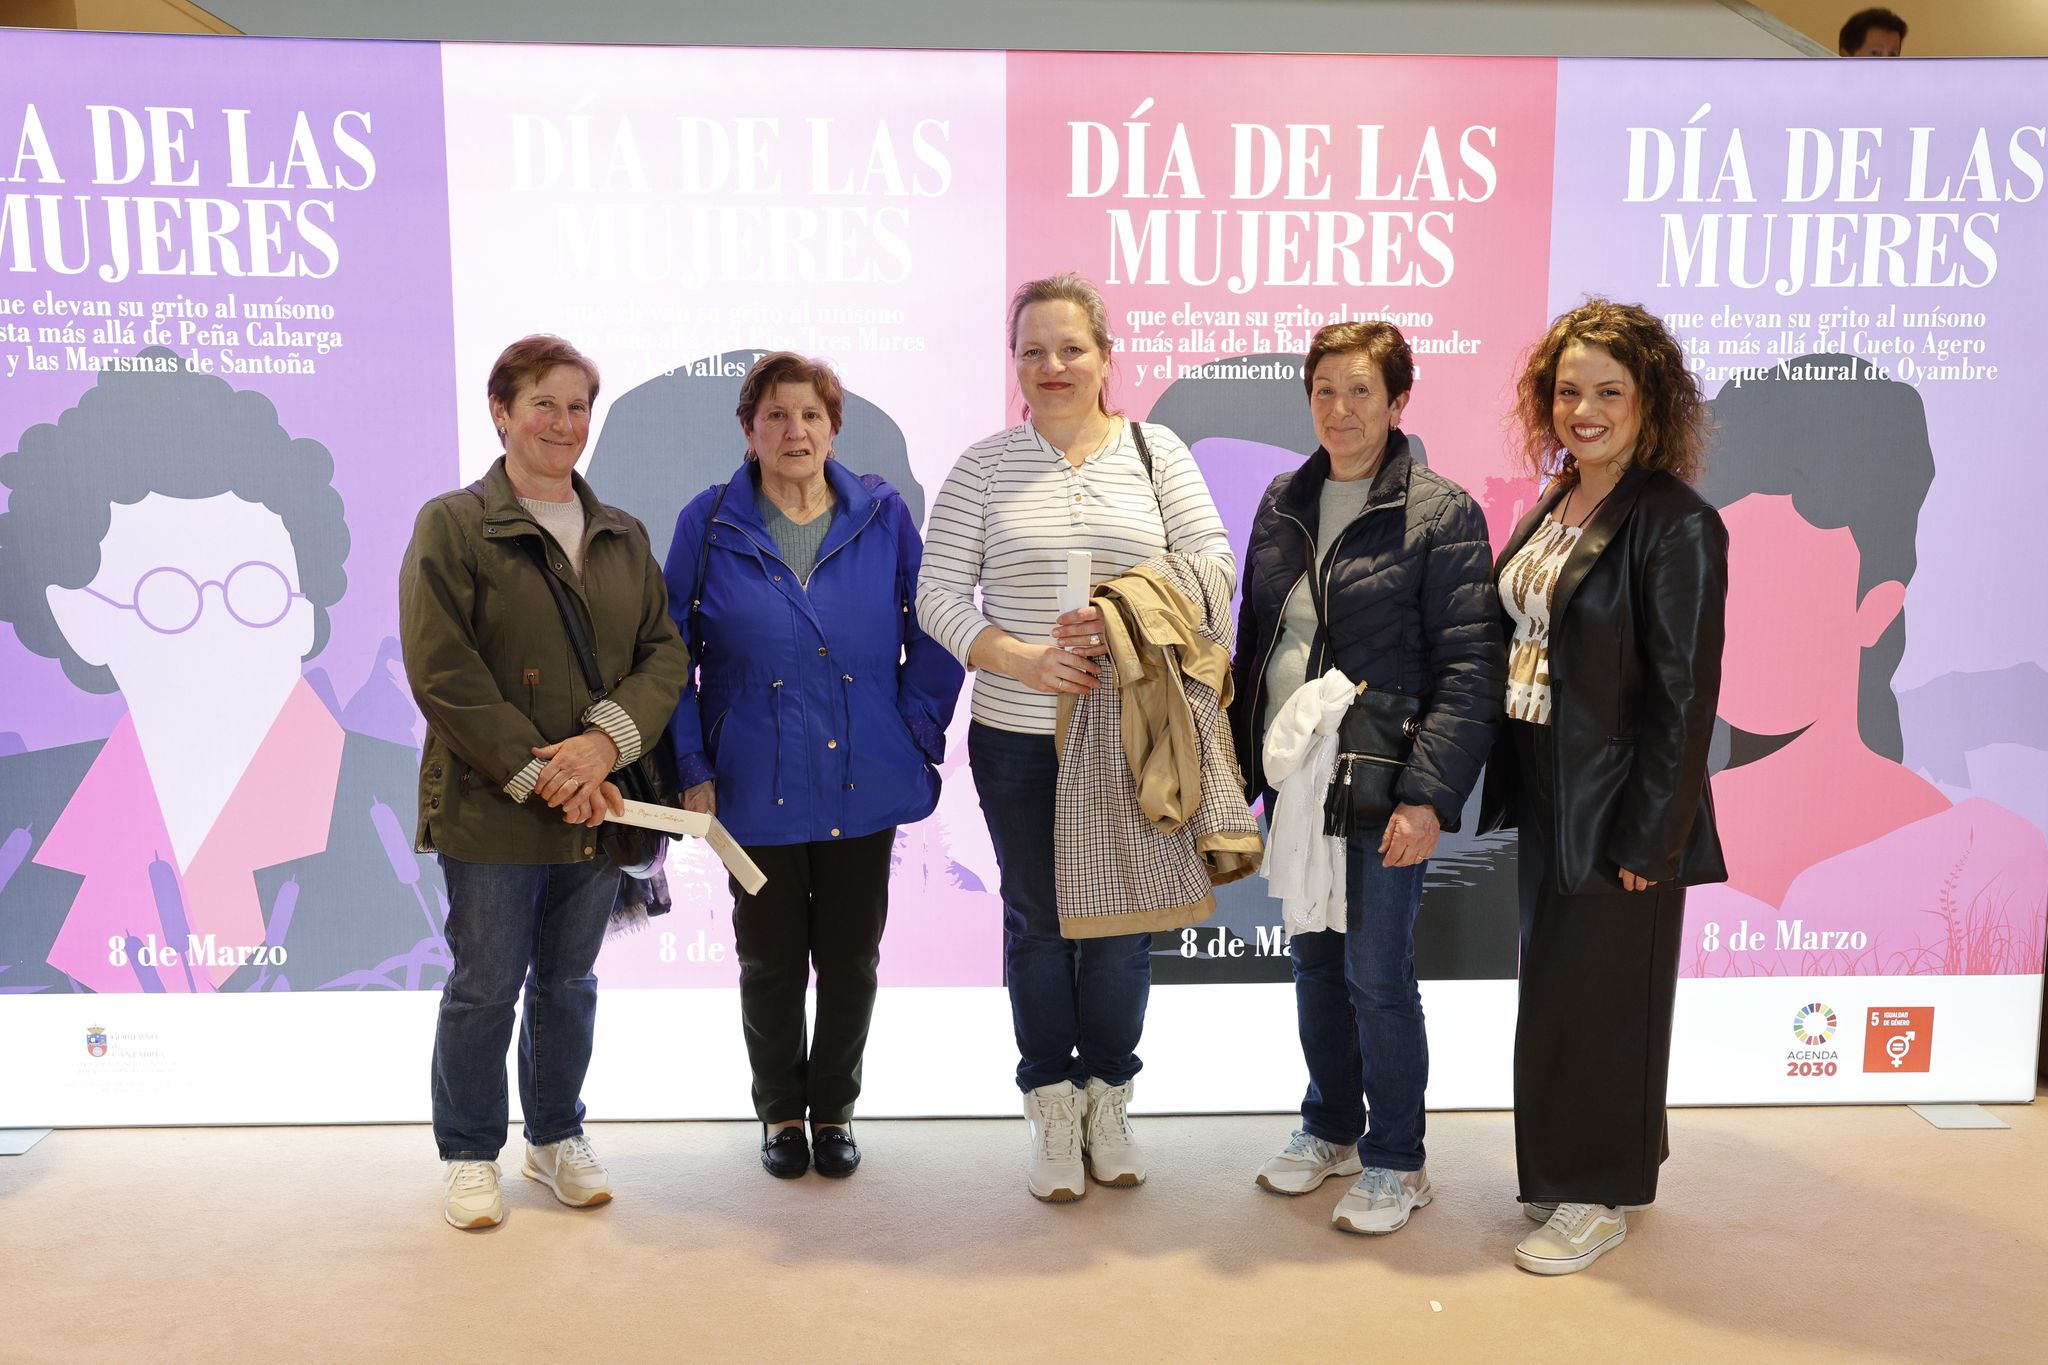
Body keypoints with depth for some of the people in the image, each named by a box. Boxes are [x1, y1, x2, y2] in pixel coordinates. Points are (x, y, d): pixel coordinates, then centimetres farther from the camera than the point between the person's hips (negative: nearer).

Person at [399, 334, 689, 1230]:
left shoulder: (623, 536, 11)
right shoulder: (451, 526, -4)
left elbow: (664, 651, 3)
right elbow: (441, 673, -12)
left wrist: (607, 739, -15)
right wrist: (537, 773, -16)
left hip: (597, 809, 4)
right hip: (490, 811, -4)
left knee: (568, 982, 16)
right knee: (485, 986, 6)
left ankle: (557, 1139, 33)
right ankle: (470, 1156, 25)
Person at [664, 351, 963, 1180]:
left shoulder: (883, 516, 0)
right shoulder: (709, 524, -2)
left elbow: (933, 635, 6)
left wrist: (918, 733, -2)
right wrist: (693, 769, -3)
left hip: (864, 784, 1)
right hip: (757, 791, -1)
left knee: (851, 961, 11)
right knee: (770, 963, 11)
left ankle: (835, 1109, 33)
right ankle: (780, 1111, 33)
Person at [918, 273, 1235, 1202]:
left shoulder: (1154, 452, 3)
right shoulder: (983, 466, 1)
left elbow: (1211, 564, -4)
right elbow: (939, 595, -3)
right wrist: (1021, 660, -18)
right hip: (1018, 736, 0)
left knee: (1123, 918, 10)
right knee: (1037, 918, 10)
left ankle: (1107, 1098, 29)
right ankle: (1052, 1112, 26)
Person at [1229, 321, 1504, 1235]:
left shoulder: (1441, 513, -8)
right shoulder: (1284, 502, 9)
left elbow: (1470, 670, -13)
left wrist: (1428, 796, -20)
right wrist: (1240, 764, 10)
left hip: (1380, 790, -5)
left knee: (1377, 974, 2)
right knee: (1314, 959, 16)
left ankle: (1396, 1161, 22)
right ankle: (1329, 1127, 36)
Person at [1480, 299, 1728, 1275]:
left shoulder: (1676, 524, -16)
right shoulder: (1556, 506, 8)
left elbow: (1684, 694, -17)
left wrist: (1647, 836, -17)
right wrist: (1511, 785, 8)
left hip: (1617, 807, -8)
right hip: (1544, 792, 8)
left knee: (1598, 997, 5)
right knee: (1553, 981, 18)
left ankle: (1601, 1197, 23)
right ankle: (1568, 1167, 36)